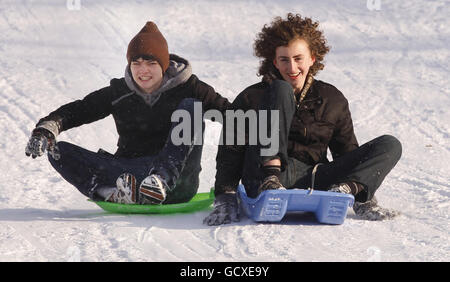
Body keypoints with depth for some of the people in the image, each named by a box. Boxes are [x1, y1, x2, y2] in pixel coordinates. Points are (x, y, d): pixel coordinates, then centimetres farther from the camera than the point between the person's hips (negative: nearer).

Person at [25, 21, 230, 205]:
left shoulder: (187, 88, 0)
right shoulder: (119, 93, 7)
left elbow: (227, 110, -4)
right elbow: (77, 110, 5)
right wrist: (46, 128, -15)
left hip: (177, 181, -3)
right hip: (128, 173, 3)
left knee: (190, 107, -19)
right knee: (59, 151, -11)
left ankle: (162, 180, -36)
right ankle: (119, 195, -37)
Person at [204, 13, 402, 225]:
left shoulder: (333, 100, 15)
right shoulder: (251, 98, 6)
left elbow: (348, 153, 20)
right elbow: (231, 152, 1)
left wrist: (360, 190, 8)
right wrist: (225, 198, -12)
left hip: (315, 180, 3)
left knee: (390, 145, -7)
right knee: (280, 89, -19)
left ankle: (347, 191, -31)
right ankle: (270, 182, -34)